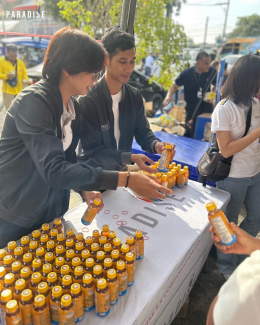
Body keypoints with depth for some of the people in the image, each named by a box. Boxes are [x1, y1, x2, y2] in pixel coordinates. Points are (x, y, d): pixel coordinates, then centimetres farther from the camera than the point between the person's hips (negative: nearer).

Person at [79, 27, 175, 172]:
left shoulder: (135, 96, 0)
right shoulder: (88, 100, -17)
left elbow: (143, 133, 4)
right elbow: (92, 151, -18)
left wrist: (155, 144, -18)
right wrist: (130, 158, -28)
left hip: (123, 171, 5)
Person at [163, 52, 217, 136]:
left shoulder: (212, 71, -7)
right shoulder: (187, 74, -12)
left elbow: (216, 85, 10)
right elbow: (175, 86, -1)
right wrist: (168, 96, -19)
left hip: (206, 105, 2)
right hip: (191, 106, -2)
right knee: (191, 130, 3)